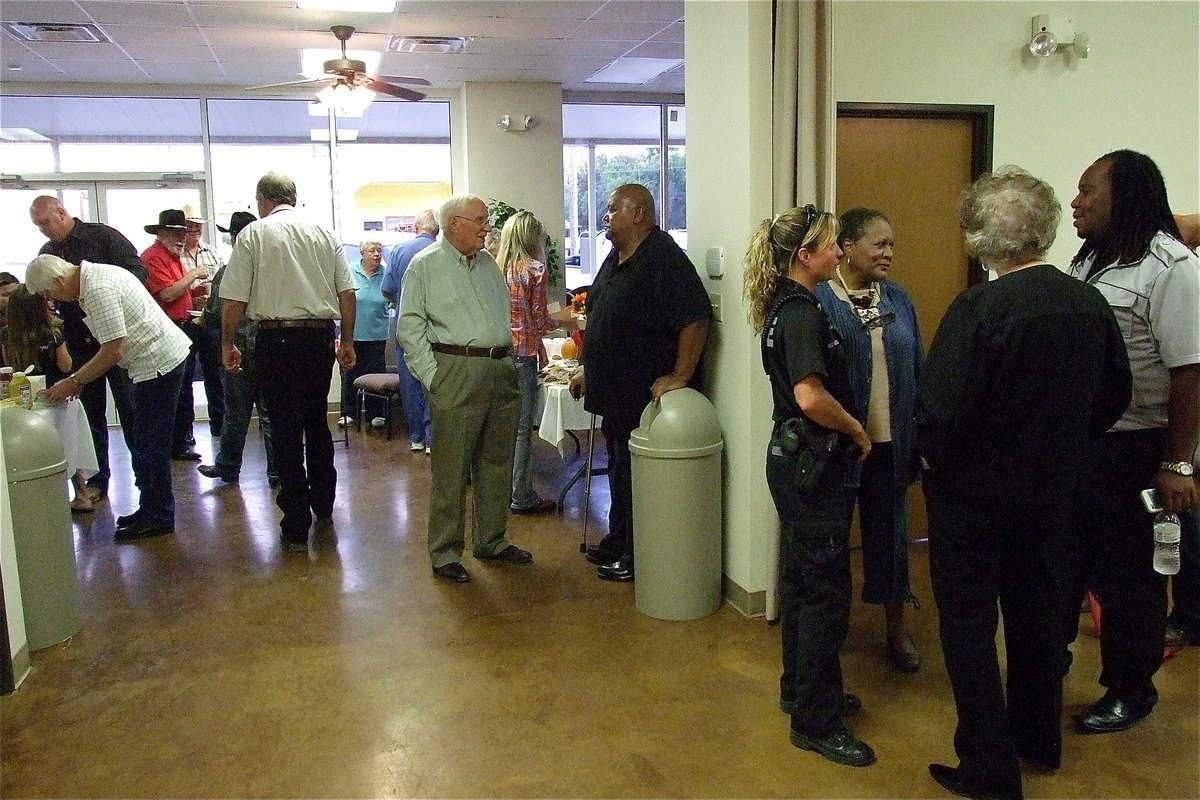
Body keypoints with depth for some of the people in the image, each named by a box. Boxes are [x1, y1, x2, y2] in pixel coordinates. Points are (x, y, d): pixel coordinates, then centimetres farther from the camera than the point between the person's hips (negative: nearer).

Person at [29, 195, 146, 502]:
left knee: (129, 408, 0)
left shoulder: (102, 236, -3)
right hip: (78, 342, 5)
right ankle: (98, 479, 19)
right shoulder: (46, 253, 13)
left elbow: (137, 272, -9)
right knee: (90, 413, 10)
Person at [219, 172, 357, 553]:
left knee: (286, 429, 2)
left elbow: (234, 299, -5)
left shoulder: (253, 235, -2)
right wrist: (346, 342, 14)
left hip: (276, 339, -3)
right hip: (321, 337, 4)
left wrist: (228, 344, 8)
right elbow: (347, 293, 6)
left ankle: (297, 527, 6)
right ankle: (323, 505, 34)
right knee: (317, 422, 20)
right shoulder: (325, 234, 7)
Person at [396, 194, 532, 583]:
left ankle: (491, 540, 25)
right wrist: (431, 375, -12)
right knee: (451, 468, -3)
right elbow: (410, 326, -6)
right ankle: (445, 552, 8)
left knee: (497, 463, 12)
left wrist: (509, 362, 13)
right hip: (457, 374, -6)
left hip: (501, 372, 7)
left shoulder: (487, 263, 18)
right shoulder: (425, 265, -1)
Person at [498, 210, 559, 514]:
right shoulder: (535, 270, -9)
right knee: (522, 428, 0)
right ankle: (522, 497, 6)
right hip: (524, 351, -6)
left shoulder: (496, 269, 7)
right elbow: (540, 321, -9)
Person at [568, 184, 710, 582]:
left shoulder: (664, 260, -18)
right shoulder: (616, 258, 13)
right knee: (619, 472, 20)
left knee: (636, 479, 1)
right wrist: (588, 370, 21)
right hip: (614, 393, 10)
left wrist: (679, 376, -25)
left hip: (645, 396, -10)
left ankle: (637, 559, 14)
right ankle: (617, 543, 34)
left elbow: (695, 319, -25)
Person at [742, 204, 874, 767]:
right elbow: (812, 397, -29)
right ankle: (815, 721, 10)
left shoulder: (788, 306, 11)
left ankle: (801, 689, 34)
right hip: (811, 466, -10)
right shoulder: (802, 313, -19)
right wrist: (857, 429, -14)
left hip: (795, 461, 10)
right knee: (827, 589, -1)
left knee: (801, 579, 19)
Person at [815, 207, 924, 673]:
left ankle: (896, 629, 32)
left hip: (890, 443, 5)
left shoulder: (898, 300, 6)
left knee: (889, 534, 15)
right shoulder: (819, 301, -10)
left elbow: (918, 372, 9)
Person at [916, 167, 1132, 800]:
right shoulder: (1090, 304, -4)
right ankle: (1039, 741, 41)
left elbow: (941, 412, -26)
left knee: (968, 628, 8)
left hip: (973, 494, -6)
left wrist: (933, 460, -7)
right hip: (1052, 493, 7)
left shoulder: (978, 309, -24)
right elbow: (1114, 397, 8)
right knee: (1038, 615, 22)